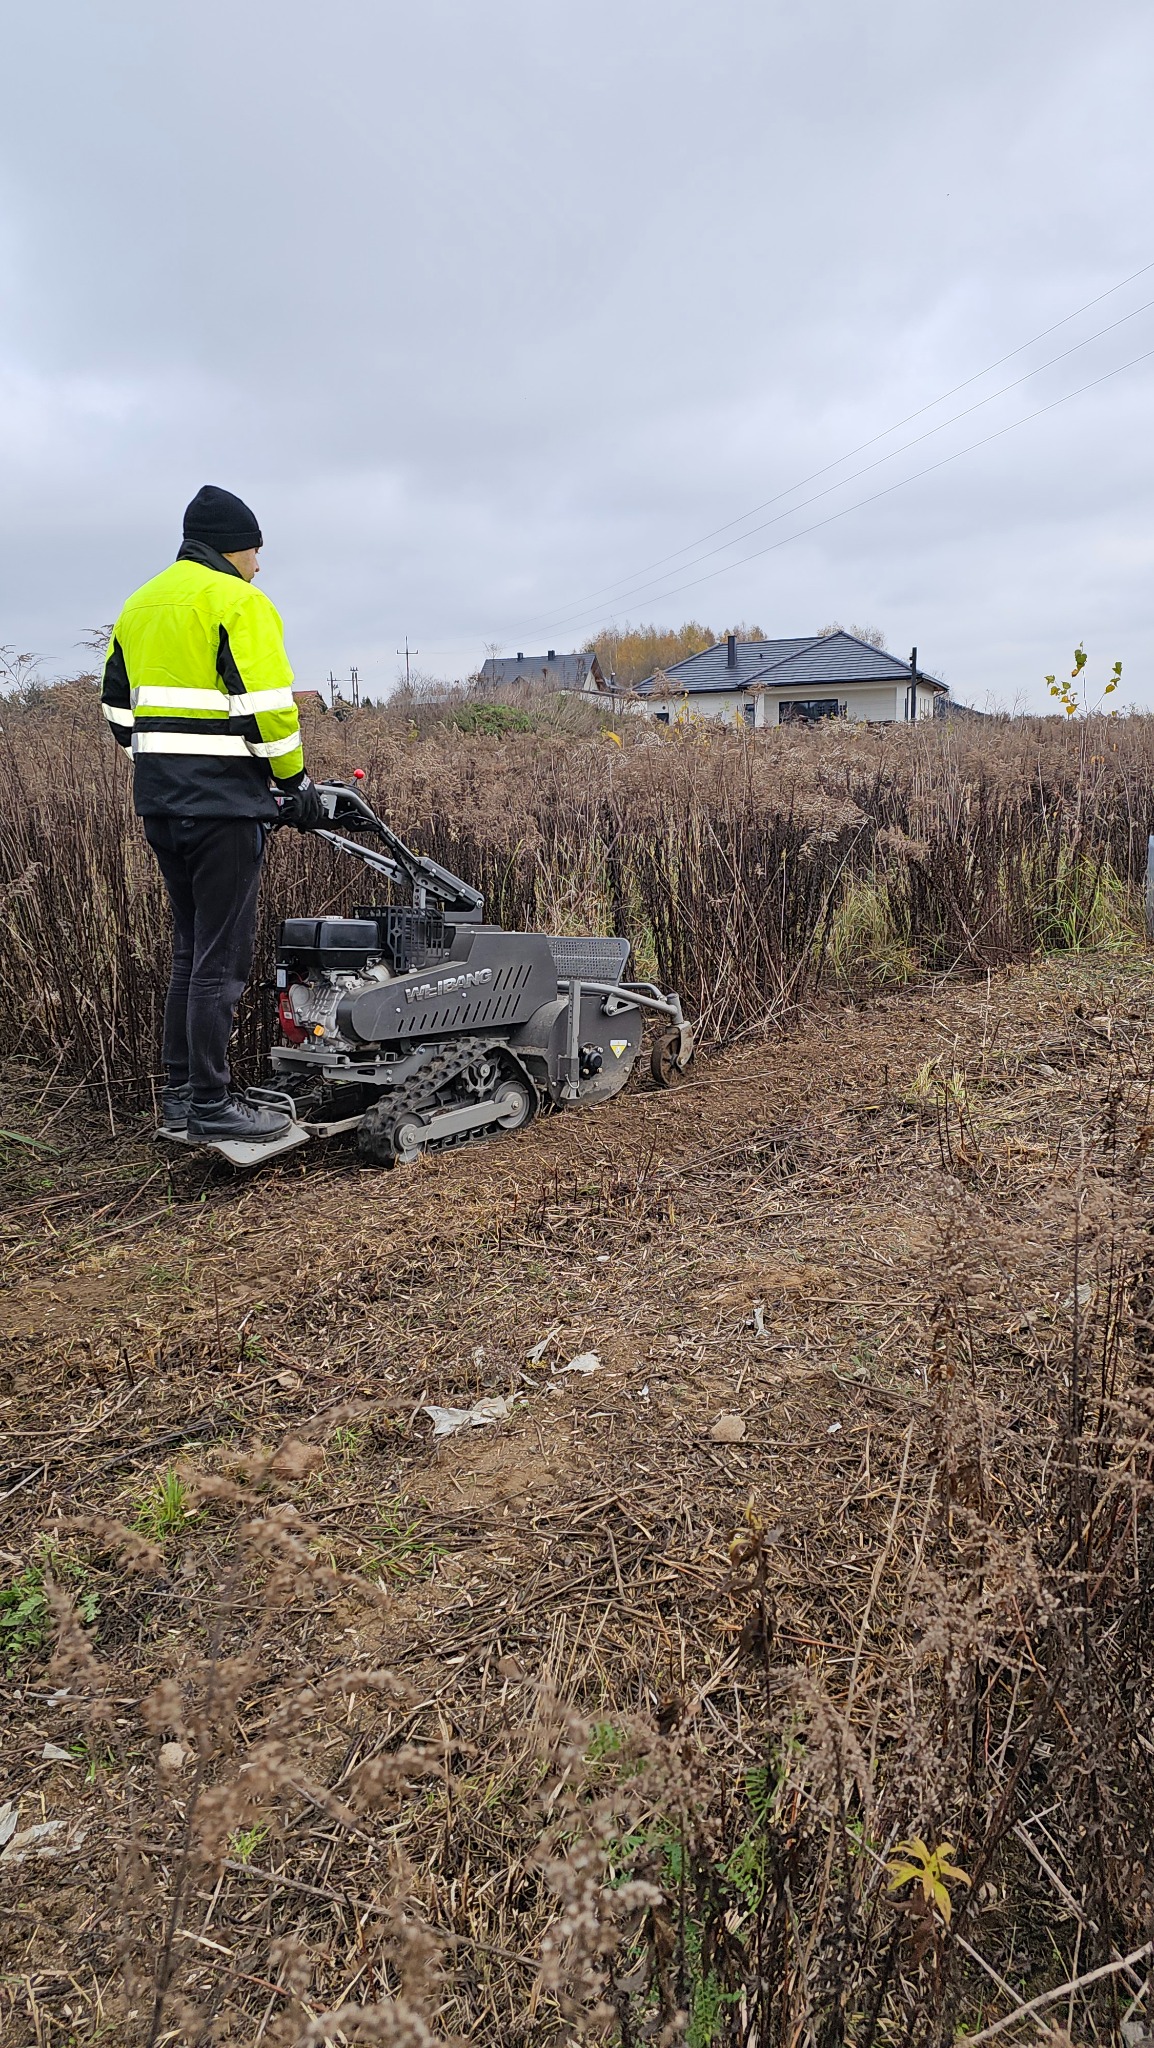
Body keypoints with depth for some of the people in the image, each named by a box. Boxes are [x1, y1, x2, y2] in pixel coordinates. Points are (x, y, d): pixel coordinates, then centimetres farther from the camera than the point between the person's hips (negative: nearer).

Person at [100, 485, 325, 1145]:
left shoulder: (140, 604, 19)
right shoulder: (238, 601, -7)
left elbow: (120, 706, 20)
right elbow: (267, 706, -15)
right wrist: (296, 783, -6)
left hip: (158, 800, 9)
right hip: (221, 800, -9)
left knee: (191, 947, 17)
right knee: (223, 957, -3)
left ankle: (180, 1092, 22)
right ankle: (212, 1105, 2)